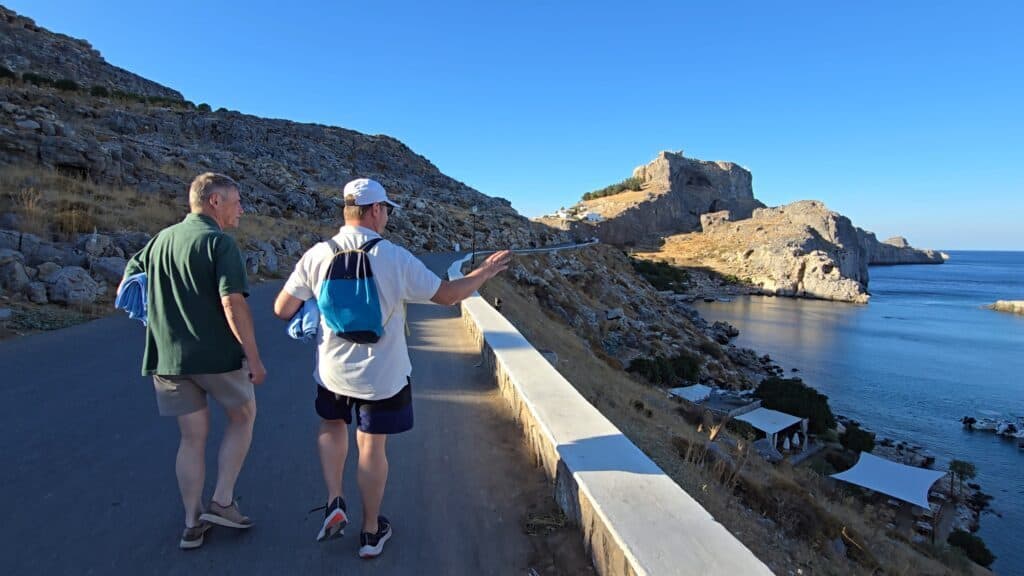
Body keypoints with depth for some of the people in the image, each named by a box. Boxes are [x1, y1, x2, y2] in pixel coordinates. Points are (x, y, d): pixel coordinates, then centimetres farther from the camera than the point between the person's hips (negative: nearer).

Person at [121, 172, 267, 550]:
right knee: (243, 416, 18)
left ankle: (192, 523, 25)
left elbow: (126, 288, 17)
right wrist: (254, 358, -16)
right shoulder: (219, 241, -12)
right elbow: (233, 305, -21)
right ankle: (222, 502, 17)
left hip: (169, 358, 6)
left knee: (192, 437, 16)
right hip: (217, 355, -6)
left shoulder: (161, 239, 10)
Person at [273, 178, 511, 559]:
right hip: (382, 376, -2)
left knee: (331, 425, 30)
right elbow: (448, 295, -8)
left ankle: (334, 503, 22)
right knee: (372, 447, 13)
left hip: (333, 372, 2)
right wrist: (486, 272, 8)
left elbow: (282, 310, -4)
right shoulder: (396, 258, -15)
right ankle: (371, 532, 30)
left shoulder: (317, 255, -9)